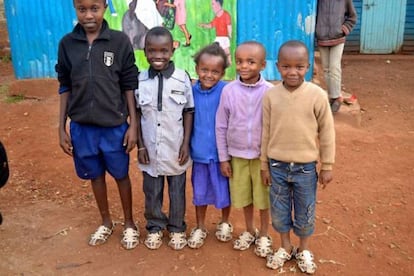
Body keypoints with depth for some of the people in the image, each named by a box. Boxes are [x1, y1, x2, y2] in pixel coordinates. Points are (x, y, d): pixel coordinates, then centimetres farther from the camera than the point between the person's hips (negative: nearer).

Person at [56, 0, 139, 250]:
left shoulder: (120, 41, -8)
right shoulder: (67, 43, -2)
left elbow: (130, 86, -4)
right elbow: (65, 87, 4)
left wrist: (133, 125, -6)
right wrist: (62, 128, 3)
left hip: (114, 125, -2)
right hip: (82, 126, 3)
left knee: (121, 175, 12)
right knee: (96, 175, 17)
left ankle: (130, 224, 32)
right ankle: (106, 222, 39)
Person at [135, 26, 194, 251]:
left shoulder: (182, 78, -8)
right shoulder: (140, 80, -4)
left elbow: (188, 112, -2)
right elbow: (137, 115, 2)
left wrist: (186, 144, -5)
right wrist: (140, 145, -1)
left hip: (175, 149, -1)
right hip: (150, 149, 1)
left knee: (177, 191, 13)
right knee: (152, 192, 15)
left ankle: (177, 228, 33)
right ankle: (155, 227, 36)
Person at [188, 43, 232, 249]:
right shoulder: (192, 92, -6)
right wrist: (188, 146, 6)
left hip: (221, 152, -2)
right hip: (199, 152, 3)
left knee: (223, 192, 15)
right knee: (200, 192, 17)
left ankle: (225, 223, 41)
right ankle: (200, 228, 37)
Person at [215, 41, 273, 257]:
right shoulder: (228, 90, -8)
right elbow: (221, 127, -1)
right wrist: (223, 158, 1)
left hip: (263, 155, -2)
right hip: (237, 155, 2)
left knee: (264, 197, 13)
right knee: (244, 197, 17)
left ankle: (264, 235, 35)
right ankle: (249, 231, 40)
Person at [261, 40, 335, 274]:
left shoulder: (317, 95, -13)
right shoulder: (271, 95, -7)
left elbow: (327, 133, -5)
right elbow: (266, 132, 0)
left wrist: (327, 166, -2)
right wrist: (265, 165, 4)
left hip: (306, 167, -2)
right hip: (277, 165, 2)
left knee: (305, 212, 15)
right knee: (279, 210, 16)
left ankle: (304, 250, 38)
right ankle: (285, 247, 39)